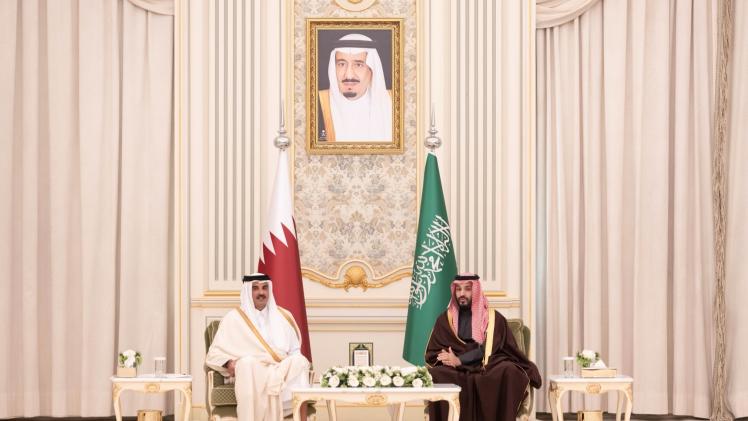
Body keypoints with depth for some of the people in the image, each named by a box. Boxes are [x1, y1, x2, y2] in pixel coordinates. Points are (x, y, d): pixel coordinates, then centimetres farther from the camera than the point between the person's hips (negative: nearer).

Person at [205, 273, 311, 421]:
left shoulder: (283, 316, 16)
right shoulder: (234, 318, 8)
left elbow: (295, 350, 17)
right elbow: (214, 354, 6)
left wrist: (293, 365, -7)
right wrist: (229, 363, -16)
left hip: (282, 373, 2)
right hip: (250, 374, -2)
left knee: (299, 361, -29)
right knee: (247, 362, -36)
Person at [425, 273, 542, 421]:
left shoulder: (493, 318, 8)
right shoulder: (445, 319, 14)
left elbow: (489, 350, -6)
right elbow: (432, 354, 8)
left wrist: (459, 360, -17)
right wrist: (449, 358, -15)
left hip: (486, 370, -1)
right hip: (456, 373, 1)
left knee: (508, 371, -34)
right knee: (434, 375, -33)